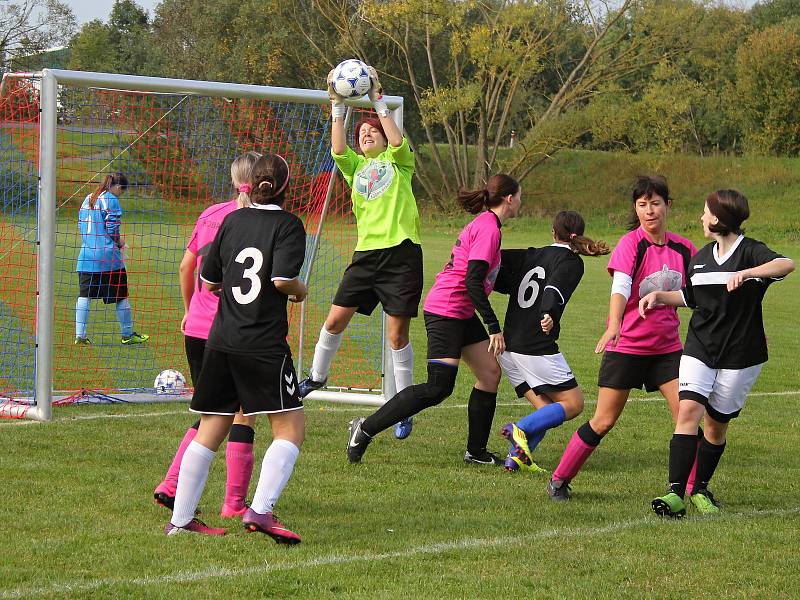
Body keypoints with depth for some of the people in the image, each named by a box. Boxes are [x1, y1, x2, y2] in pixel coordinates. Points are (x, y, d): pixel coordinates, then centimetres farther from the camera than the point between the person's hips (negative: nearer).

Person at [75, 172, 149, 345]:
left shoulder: (88, 199, 14)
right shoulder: (111, 200, -7)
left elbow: (80, 225, 19)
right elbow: (112, 228, -12)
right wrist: (119, 242, 6)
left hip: (86, 255, 6)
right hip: (108, 255, -6)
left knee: (84, 295, 3)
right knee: (121, 296, 7)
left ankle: (80, 335, -5)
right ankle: (127, 334, 15)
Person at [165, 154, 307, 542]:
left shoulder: (232, 220, 11)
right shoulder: (288, 225, -5)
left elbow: (209, 281, 14)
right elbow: (283, 279, -17)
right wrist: (300, 291, 3)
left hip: (220, 340, 6)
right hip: (264, 345, -6)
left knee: (209, 432, 11)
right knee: (290, 428, -1)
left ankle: (180, 519, 13)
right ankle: (260, 510, -16)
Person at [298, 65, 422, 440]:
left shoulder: (399, 162, 8)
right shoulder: (356, 166, 15)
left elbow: (398, 143, -14)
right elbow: (337, 149, -4)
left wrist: (378, 103, -12)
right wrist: (337, 107, -8)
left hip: (401, 253, -3)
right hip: (367, 253, 3)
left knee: (398, 334, 0)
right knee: (337, 317, 2)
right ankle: (317, 376, 27)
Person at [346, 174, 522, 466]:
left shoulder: (483, 223, 16)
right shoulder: (489, 228, -15)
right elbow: (473, 282, -22)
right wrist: (494, 327, -20)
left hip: (462, 314, 11)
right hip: (446, 311, -10)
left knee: (490, 373, 7)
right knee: (438, 388, -13)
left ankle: (476, 451, 14)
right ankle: (366, 428, -8)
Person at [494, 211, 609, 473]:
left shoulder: (529, 255, 15)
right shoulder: (571, 261, -3)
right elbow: (555, 287, -23)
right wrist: (550, 314, -40)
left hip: (508, 348, 7)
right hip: (538, 348, -7)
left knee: (546, 408, 14)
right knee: (572, 404, 1)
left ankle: (516, 458, -3)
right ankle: (520, 429, -19)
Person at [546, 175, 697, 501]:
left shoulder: (683, 248, 2)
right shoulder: (631, 244, -14)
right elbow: (620, 287, -30)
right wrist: (614, 326, -44)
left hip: (667, 346, 4)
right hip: (626, 346, -4)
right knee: (603, 421, -1)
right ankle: (559, 480, 13)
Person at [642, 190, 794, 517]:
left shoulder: (750, 251, -10)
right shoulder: (701, 257, 12)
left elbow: (786, 264, -30)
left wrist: (747, 273, -44)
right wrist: (659, 296, 12)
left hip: (740, 355, -4)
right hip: (699, 349, 4)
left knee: (716, 425, 5)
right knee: (689, 410, -15)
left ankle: (700, 489, 27)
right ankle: (676, 493, -21)